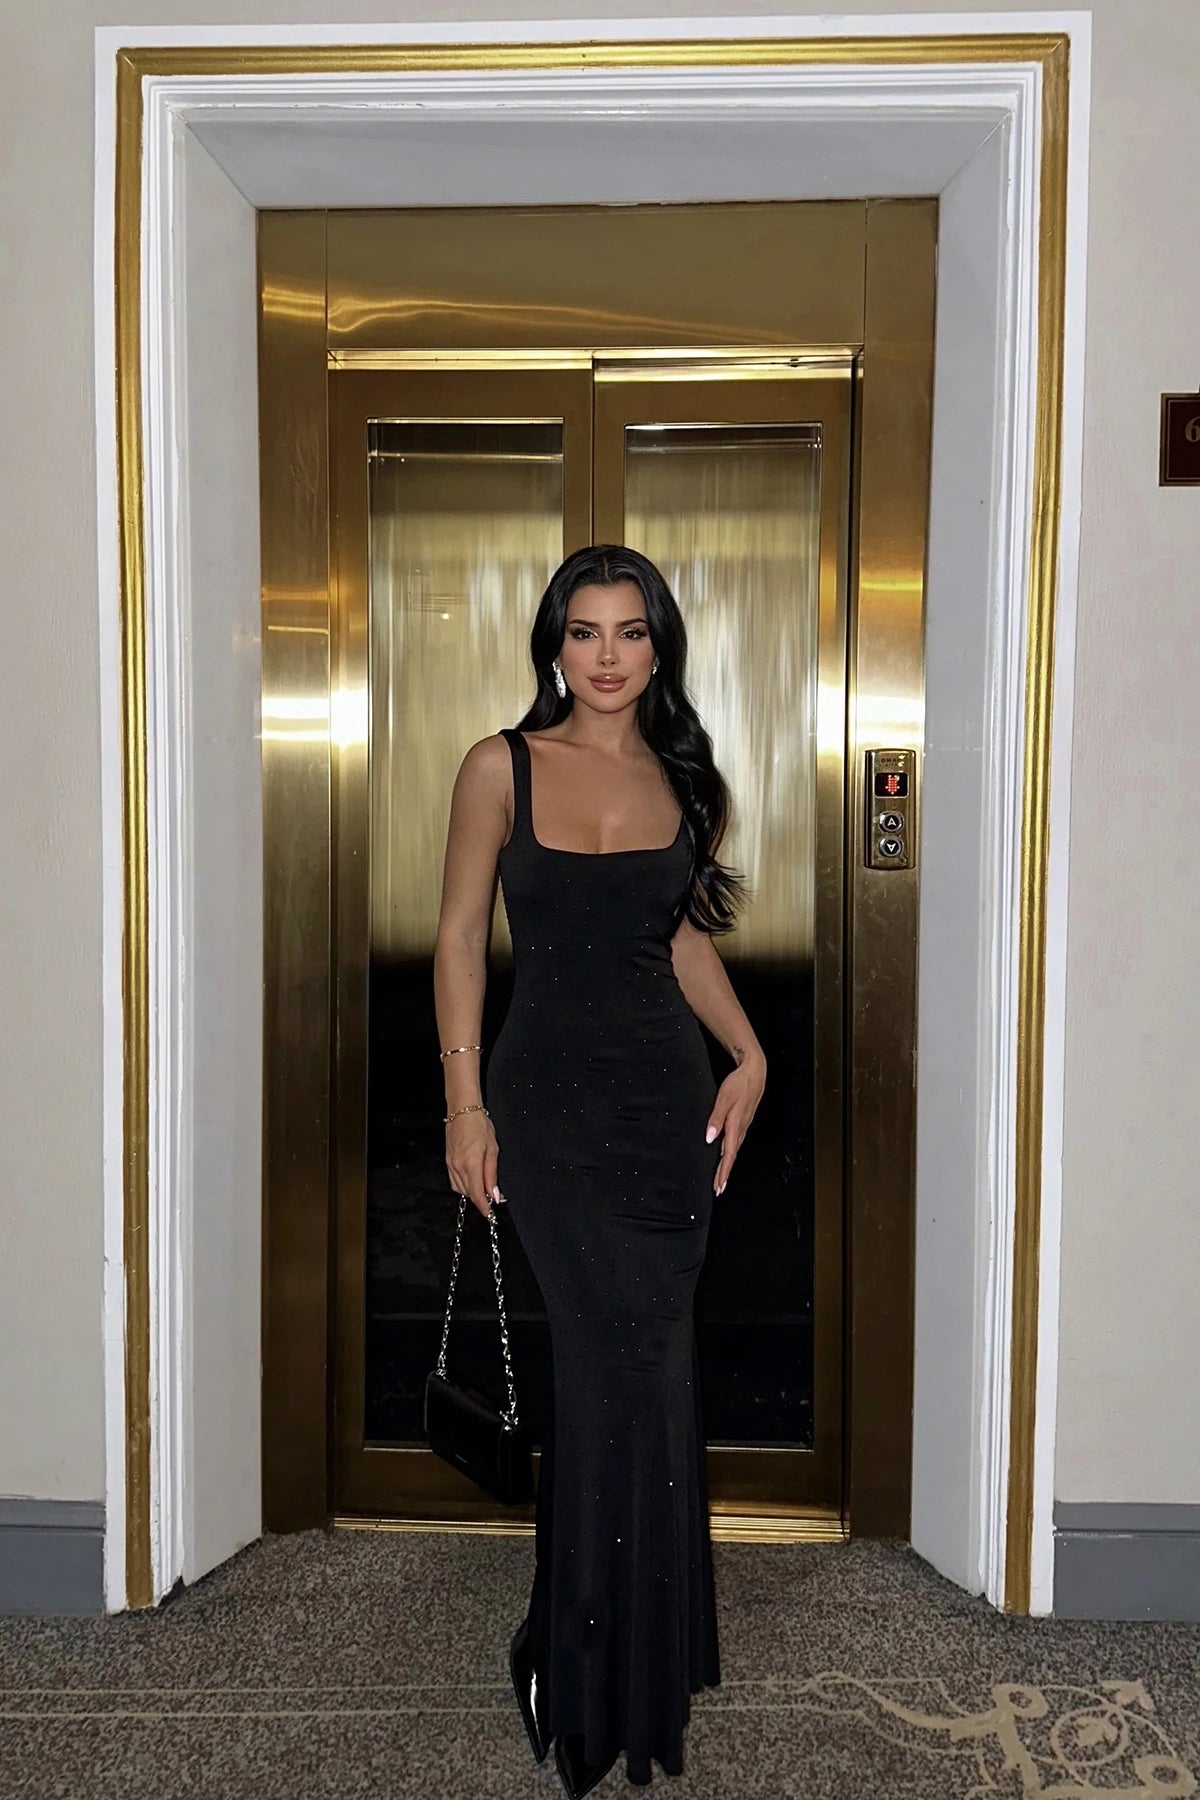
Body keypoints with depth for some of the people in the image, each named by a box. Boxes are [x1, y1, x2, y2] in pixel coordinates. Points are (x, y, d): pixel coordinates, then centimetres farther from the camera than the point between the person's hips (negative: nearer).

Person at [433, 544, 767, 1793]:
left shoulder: (679, 775, 7)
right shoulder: (502, 768, -3)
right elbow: (461, 938, -2)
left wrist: (747, 1050, 1)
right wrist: (465, 1102, -7)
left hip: (669, 1092, 3)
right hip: (552, 1094, -3)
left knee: (618, 1366, 7)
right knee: (635, 1368, -7)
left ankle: (587, 1644, 27)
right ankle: (619, 1683, 12)